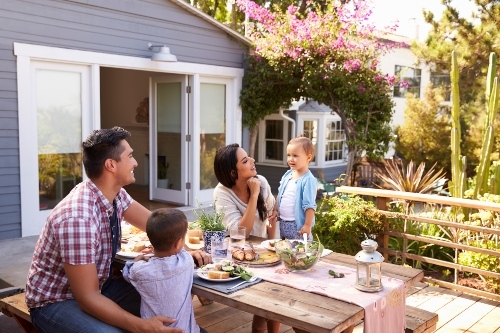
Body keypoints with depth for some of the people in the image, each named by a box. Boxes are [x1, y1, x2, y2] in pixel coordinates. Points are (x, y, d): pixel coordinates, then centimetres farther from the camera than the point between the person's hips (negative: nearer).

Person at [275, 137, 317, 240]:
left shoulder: (308, 180, -16)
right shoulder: (287, 174, 7)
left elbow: (309, 206, -18)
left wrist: (307, 225, -19)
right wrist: (275, 210, 12)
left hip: (297, 225, -8)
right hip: (282, 223, 8)